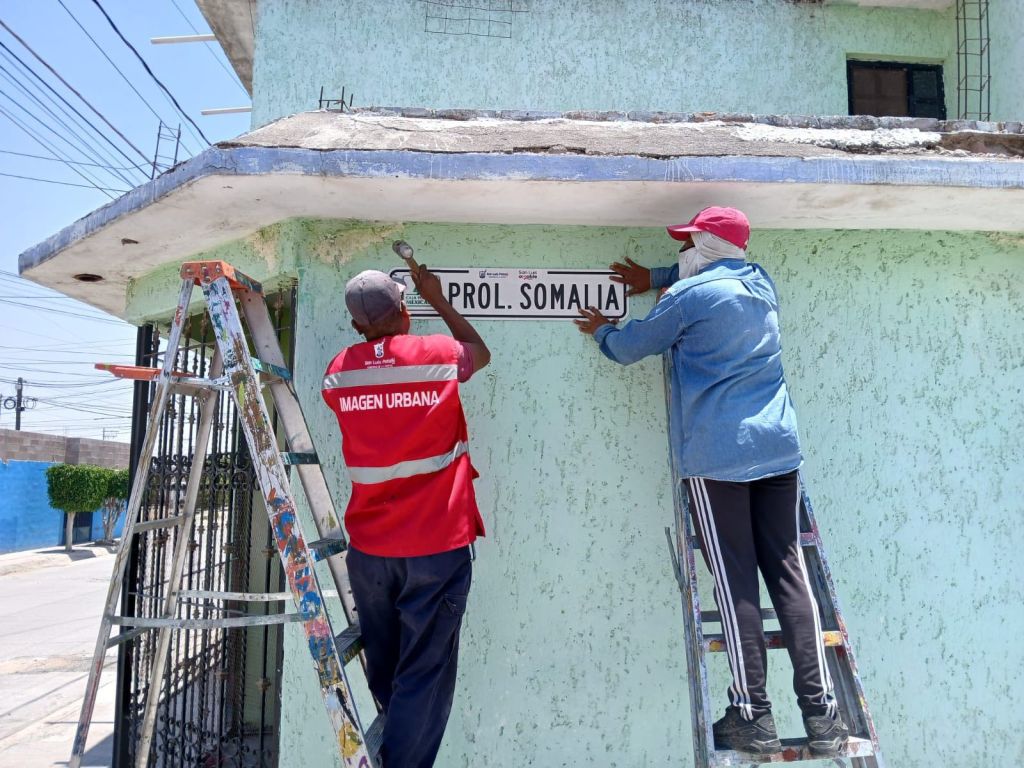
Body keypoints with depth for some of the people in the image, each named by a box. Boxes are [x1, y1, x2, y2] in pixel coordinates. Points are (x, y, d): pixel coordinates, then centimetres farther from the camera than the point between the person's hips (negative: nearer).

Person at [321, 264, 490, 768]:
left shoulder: (338, 373, 1)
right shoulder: (437, 356, -7)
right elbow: (482, 353, 15)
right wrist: (438, 300, 22)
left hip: (369, 548, 4)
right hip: (436, 547, -4)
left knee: (383, 671, 21)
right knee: (424, 676, 3)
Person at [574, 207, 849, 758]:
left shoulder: (688, 295, -4)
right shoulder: (760, 281, 15)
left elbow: (628, 348, 7)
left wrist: (601, 330, 27)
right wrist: (656, 278, 34)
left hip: (715, 455, -5)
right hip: (777, 448, 6)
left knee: (734, 582, -2)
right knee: (787, 572, 5)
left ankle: (753, 717, 2)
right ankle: (821, 712, 6)